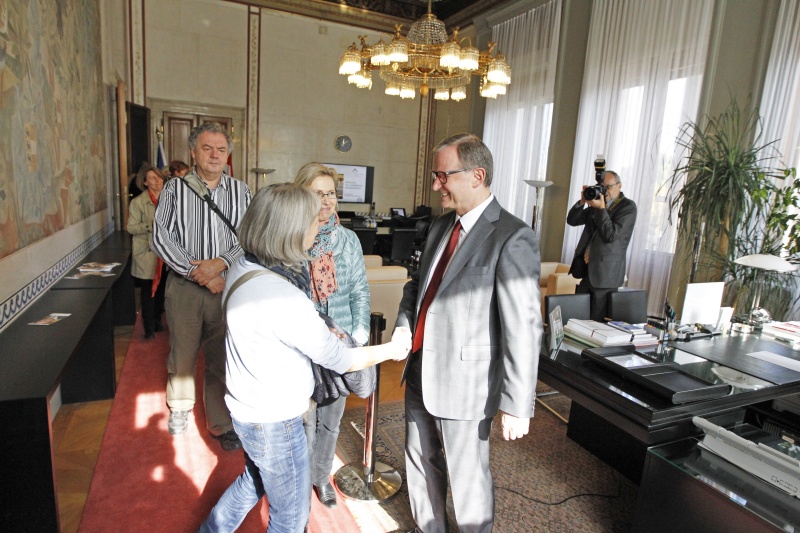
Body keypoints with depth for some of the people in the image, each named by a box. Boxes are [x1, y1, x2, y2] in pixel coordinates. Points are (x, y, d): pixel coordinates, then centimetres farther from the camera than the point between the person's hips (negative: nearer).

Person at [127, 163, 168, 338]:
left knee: (161, 288, 11)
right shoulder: (137, 202, -5)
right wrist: (151, 226, -21)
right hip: (147, 252, -4)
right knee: (148, 290, 1)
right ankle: (149, 327, 12)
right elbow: (131, 227, -8)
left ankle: (157, 320, 28)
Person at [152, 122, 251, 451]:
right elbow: (161, 237, -4)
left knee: (221, 357, 7)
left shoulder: (240, 192, 5)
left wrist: (221, 262, -17)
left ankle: (220, 422, 23)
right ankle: (179, 407, 40)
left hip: (226, 285, 0)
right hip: (184, 286, 0)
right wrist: (198, 272, -13)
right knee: (182, 352, 13)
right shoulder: (174, 189, 3)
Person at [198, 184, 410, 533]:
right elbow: (340, 360, -22)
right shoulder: (283, 298, -33)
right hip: (273, 422, -8)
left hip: (248, 407, 9)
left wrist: (319, 332, 5)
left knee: (254, 480, 33)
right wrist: (390, 350, -7)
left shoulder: (244, 268, -5)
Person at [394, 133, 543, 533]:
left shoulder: (512, 238, -19)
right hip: (420, 371, 8)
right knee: (421, 462, 24)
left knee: (466, 478, 12)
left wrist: (517, 406, -16)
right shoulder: (441, 225, 7)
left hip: (463, 381, -8)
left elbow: (523, 329, -19)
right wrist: (404, 324, -1)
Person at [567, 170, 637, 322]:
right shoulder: (598, 202, 12)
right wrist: (583, 201, -4)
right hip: (587, 269, 6)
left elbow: (611, 235, -16)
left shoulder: (628, 206, -5)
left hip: (605, 273, -6)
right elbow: (572, 220, 11)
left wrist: (601, 209, -18)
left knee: (597, 320, 0)